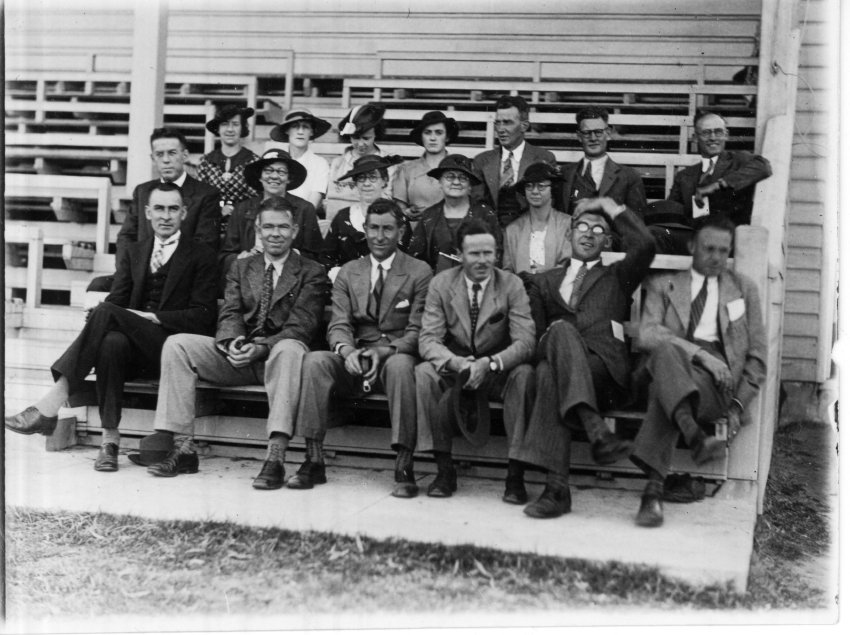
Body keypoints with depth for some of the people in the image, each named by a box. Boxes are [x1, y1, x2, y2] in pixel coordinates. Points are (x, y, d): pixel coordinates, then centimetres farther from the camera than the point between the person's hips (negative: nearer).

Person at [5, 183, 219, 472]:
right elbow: (117, 299, 11)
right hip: (135, 349, 4)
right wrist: (99, 315, -13)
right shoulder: (133, 253, 22)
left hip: (173, 348, -3)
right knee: (112, 342, -35)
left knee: (106, 313, -29)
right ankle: (110, 438, -32)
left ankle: (50, 405, -34)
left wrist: (152, 317, -13)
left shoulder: (201, 256, 7)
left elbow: (203, 317, -2)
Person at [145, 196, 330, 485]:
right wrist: (232, 342, -16)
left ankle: (275, 457, -46)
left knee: (290, 349, -40)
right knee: (176, 345, -16)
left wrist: (261, 348, -22)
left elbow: (301, 326, -6)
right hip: (239, 353, 4)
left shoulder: (312, 273, 7)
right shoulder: (241, 268, 21)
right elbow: (229, 314, 8)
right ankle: (183, 448, -18)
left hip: (277, 353, -4)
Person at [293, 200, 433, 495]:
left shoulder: (419, 272, 6)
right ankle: (314, 461, -24)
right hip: (354, 358, 3)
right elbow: (338, 325, 6)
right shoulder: (348, 272, 16)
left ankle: (404, 467, -35)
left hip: (396, 356, -3)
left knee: (400, 366, -38)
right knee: (314, 360, -27)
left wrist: (384, 352, -21)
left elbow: (417, 330, -2)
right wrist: (347, 351, -18)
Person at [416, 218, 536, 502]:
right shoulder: (441, 284, -3)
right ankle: (444, 468, -18)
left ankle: (515, 475, -26)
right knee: (424, 373, -28)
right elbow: (428, 340, -10)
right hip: (455, 370, 1)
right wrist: (456, 362, -31)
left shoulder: (512, 285, -7)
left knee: (524, 374, -32)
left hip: (498, 373, -1)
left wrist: (489, 364, -35)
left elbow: (525, 342, -16)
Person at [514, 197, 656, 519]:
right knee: (562, 328, -35)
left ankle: (557, 487, -44)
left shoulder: (616, 277, 27)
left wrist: (611, 208, 13)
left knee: (550, 374, -35)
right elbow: (533, 334, 20)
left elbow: (645, 246, 6)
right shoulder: (544, 281, 31)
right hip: (558, 363, 1)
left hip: (605, 373, -1)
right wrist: (550, 348, -3)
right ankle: (596, 431, -47)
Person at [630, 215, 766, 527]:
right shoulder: (663, 285, 23)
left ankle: (654, 489, -50)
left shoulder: (744, 288, 26)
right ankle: (695, 437, -57)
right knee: (665, 350, -39)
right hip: (669, 366, 0)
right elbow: (646, 334, 2)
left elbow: (757, 355, 20)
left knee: (663, 391, -37)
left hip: (717, 381, 0)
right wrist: (699, 353, -13)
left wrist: (739, 404, 3)